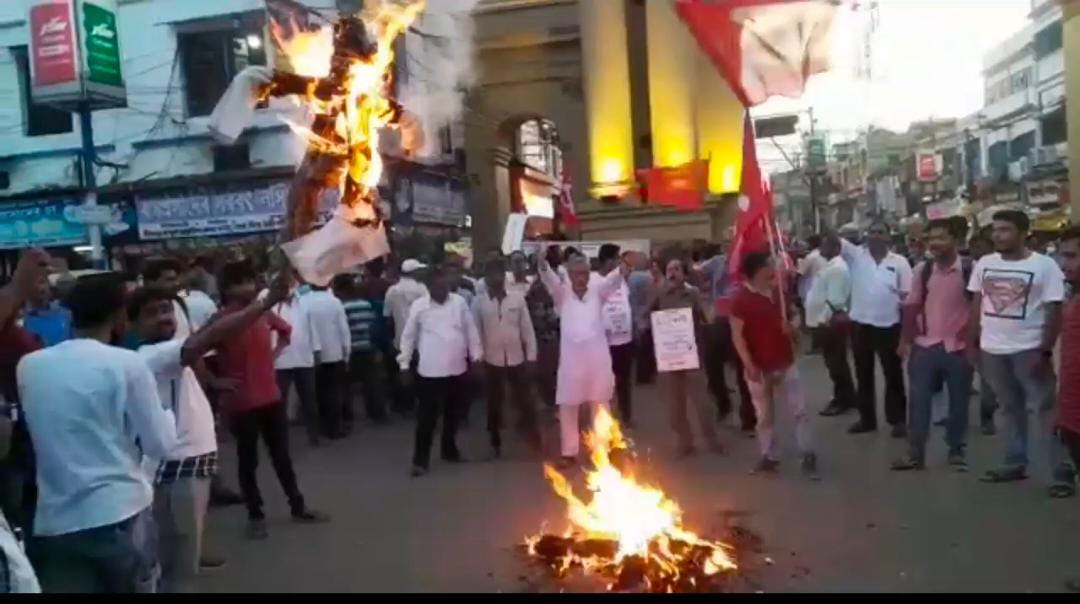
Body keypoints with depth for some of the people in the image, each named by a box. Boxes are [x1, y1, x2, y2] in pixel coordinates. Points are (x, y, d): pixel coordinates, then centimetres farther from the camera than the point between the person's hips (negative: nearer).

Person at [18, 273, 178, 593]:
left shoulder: (28, 365, 3)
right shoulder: (127, 363, -10)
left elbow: (43, 431, 16)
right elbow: (161, 445, -6)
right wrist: (166, 413, 12)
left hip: (53, 522, 4)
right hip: (118, 515, -4)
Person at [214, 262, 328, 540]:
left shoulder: (264, 313, 2)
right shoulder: (221, 320, -15)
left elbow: (285, 330, 22)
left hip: (271, 396, 5)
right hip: (241, 402, -5)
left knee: (281, 454, 15)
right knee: (248, 460, 8)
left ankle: (298, 506, 27)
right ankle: (255, 516, 20)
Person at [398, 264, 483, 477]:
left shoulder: (459, 302, 2)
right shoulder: (419, 306, -3)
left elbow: (471, 329, 7)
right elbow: (408, 336, 3)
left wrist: (476, 354, 4)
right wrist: (404, 362, 1)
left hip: (457, 369, 3)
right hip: (429, 371, -3)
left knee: (453, 414, 15)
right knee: (427, 417, -1)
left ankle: (449, 449, 33)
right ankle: (420, 459, 6)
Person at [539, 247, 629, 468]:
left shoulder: (597, 292, 4)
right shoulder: (562, 293, 4)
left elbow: (612, 279, -13)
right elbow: (550, 279, -14)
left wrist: (624, 268, -36)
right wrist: (543, 265, -37)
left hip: (598, 358, 0)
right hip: (571, 359, 0)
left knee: (600, 406, 11)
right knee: (568, 408, 7)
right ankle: (569, 452, 20)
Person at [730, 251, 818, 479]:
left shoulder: (779, 291, 4)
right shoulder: (741, 300, -13)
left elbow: (795, 314, 17)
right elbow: (737, 335, -14)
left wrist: (792, 325, -8)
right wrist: (749, 366, -18)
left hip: (786, 364, 5)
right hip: (760, 368, -4)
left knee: (799, 410, 5)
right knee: (765, 415, 9)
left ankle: (808, 455, 14)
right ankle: (769, 456, 23)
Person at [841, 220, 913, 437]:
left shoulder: (899, 262, 0)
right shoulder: (856, 255, 1)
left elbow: (908, 295, 1)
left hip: (889, 325, -1)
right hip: (860, 324, 1)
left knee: (893, 374, 7)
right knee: (863, 375, 11)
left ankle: (898, 419, 18)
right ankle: (867, 419, 23)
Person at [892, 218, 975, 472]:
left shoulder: (970, 269, -7)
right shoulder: (922, 269, 4)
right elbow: (912, 306, 8)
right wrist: (905, 340, 6)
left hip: (958, 346, -2)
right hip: (925, 344, 3)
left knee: (958, 401, 9)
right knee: (918, 399, 3)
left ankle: (957, 451, 23)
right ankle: (915, 453, 9)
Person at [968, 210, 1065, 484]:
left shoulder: (1044, 265, -9)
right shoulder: (985, 264, 5)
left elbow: (1054, 312, -9)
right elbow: (977, 304, 12)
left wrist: (1045, 352, -13)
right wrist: (972, 343, 8)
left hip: (1029, 350, -5)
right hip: (992, 350, 5)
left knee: (1047, 410, 2)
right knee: (1011, 408, 16)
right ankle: (1015, 464, 25)